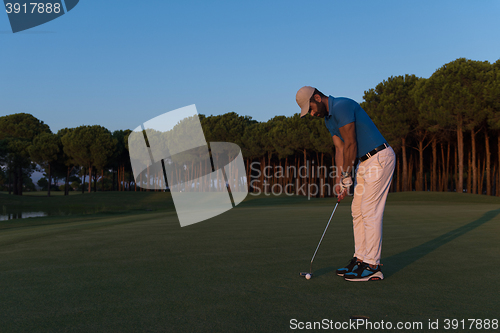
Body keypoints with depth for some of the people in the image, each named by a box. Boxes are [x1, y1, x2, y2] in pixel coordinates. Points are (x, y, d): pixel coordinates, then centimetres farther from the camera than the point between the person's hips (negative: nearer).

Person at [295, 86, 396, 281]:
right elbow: (340, 149, 12)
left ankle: (372, 267, -3)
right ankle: (360, 259, 16)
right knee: (357, 210, 10)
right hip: (365, 161, 10)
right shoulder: (328, 119, 13)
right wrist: (338, 181, 5)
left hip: (379, 158, -10)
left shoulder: (341, 106, -18)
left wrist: (347, 178, -9)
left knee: (370, 212, -9)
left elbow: (350, 145, -17)